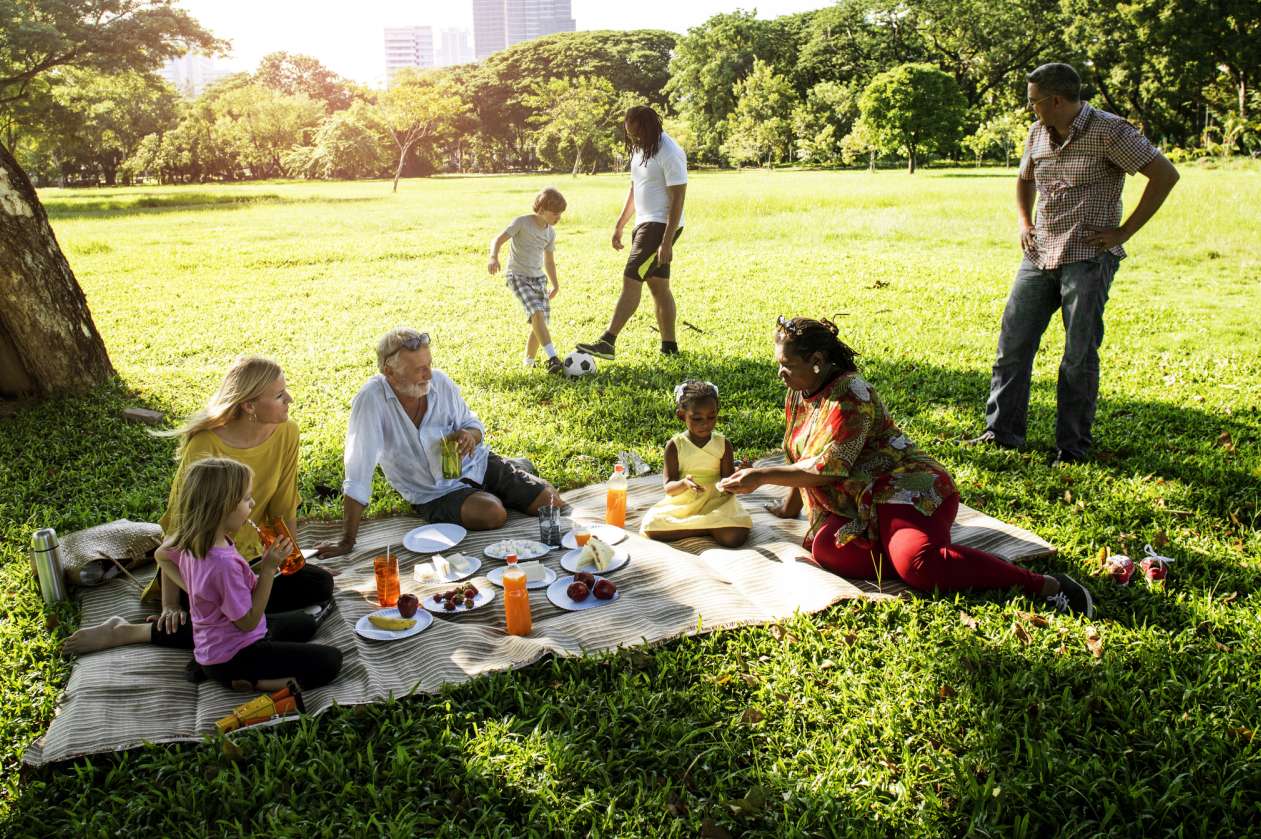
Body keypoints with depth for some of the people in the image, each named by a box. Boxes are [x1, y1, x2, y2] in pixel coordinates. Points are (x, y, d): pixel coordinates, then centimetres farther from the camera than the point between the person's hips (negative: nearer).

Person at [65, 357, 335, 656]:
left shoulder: (286, 433, -10)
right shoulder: (204, 446, -24)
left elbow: (283, 508, 1)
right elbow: (179, 523, -19)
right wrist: (170, 604, -17)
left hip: (251, 556, 6)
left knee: (321, 585, -18)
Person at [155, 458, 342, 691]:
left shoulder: (190, 541, -5)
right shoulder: (223, 563, -31)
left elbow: (161, 555, 18)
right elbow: (248, 621, -21)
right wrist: (268, 569, -21)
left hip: (212, 647, 9)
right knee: (330, 661, -14)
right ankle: (250, 682, -13)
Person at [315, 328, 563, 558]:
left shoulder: (440, 382, -11)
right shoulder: (371, 400, -24)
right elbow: (358, 474, -26)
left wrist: (470, 434, -21)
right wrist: (347, 541, -26)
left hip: (477, 464, 3)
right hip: (436, 494, -3)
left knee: (550, 502, -4)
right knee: (493, 514, -31)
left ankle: (514, 470, 27)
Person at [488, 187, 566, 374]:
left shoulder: (550, 232, 10)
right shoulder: (521, 222, -10)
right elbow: (498, 240, -14)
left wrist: (555, 285, 22)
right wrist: (494, 257, -33)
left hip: (538, 278, 7)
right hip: (518, 277, -7)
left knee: (540, 322, -1)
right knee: (537, 314, -25)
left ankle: (529, 361, 17)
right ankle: (552, 358, -32)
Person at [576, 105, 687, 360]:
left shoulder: (669, 153, -17)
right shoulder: (640, 148, 11)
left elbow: (678, 199, -20)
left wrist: (667, 242, -24)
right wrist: (619, 225, 19)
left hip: (661, 225, -9)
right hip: (645, 224, 9)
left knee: (631, 281, -13)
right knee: (659, 287, 10)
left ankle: (607, 342, -14)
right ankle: (669, 346, 16)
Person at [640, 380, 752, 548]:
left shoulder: (723, 444, 2)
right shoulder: (675, 445, -2)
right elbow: (669, 487, -6)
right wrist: (684, 484, -29)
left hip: (715, 501, 0)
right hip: (682, 503, 1)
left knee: (734, 537, -30)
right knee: (651, 527, -27)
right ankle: (711, 526, -15)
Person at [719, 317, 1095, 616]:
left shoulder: (849, 395, -14)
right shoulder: (800, 396, 15)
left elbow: (827, 467, -21)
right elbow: (799, 456, 27)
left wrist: (761, 476, -18)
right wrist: (790, 506, 31)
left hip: (906, 490, -8)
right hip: (859, 508, 8)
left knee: (918, 563, -35)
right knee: (825, 547, -26)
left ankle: (1047, 585, -27)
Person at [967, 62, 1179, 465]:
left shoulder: (1108, 130, -10)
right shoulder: (1038, 132, 10)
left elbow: (1165, 174, -11)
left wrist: (1124, 232, -12)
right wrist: (1024, 223, 12)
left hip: (1088, 256, -6)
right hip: (1039, 255, 6)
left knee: (1079, 354, -1)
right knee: (1013, 342, 4)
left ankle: (1073, 444, 10)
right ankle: (1003, 431, 14)